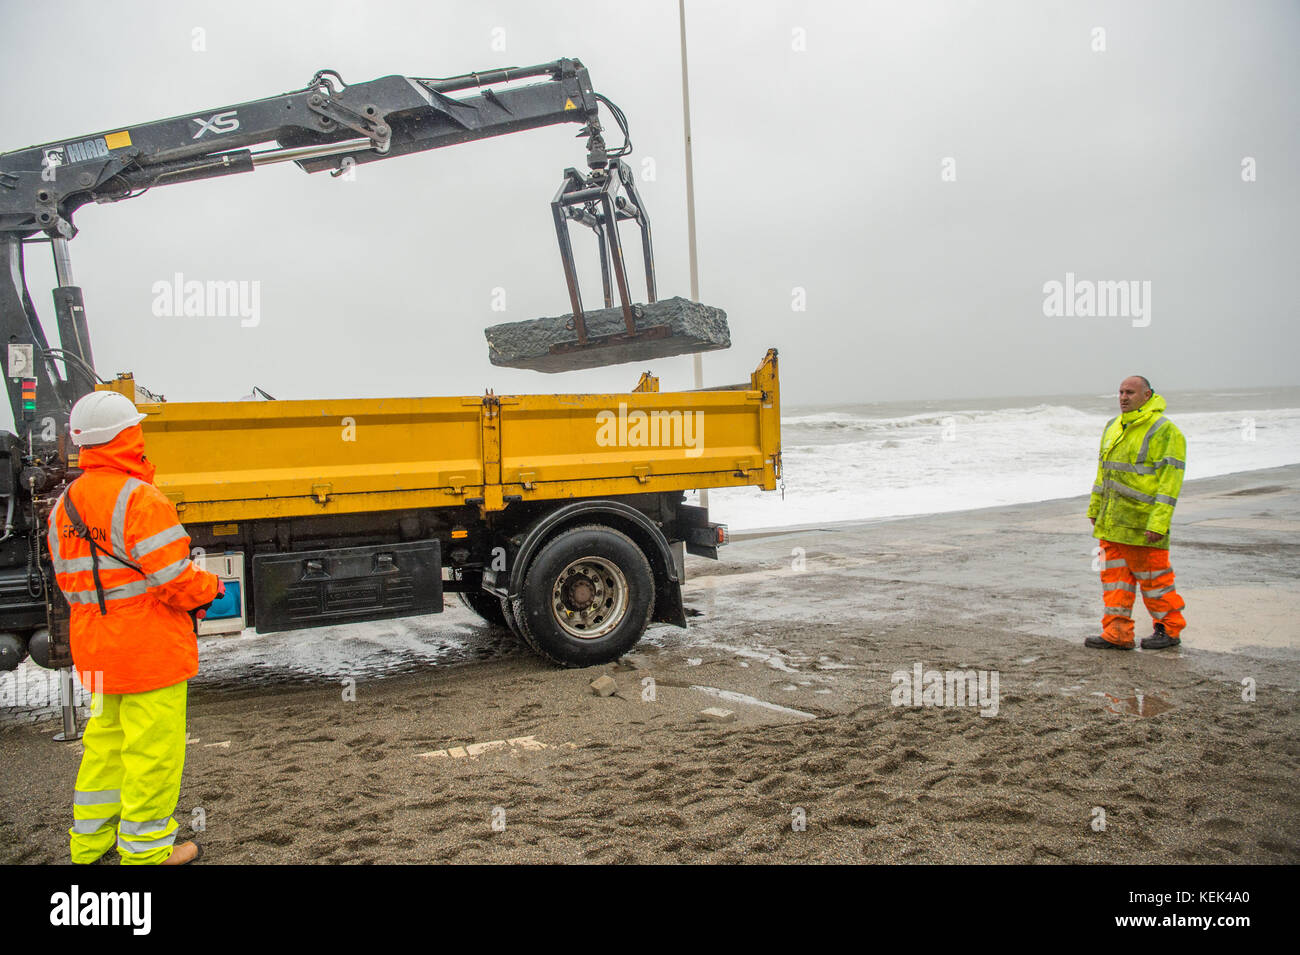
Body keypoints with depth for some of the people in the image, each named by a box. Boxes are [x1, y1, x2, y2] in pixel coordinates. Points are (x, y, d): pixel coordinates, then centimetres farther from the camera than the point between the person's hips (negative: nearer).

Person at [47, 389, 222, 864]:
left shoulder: (64, 505, 8)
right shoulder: (139, 498, -20)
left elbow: (69, 581, 13)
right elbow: (174, 579, -22)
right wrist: (211, 588, -4)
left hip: (95, 647, 9)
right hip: (150, 648, -9)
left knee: (106, 741, 22)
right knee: (153, 749, 4)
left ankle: (90, 839, 34)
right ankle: (145, 848, 15)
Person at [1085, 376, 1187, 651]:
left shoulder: (1165, 431, -11)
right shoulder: (1113, 427, 13)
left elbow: (1171, 478, -15)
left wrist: (1159, 521, -21)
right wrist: (1095, 507, 21)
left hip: (1142, 522, -7)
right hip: (1112, 521, 8)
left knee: (1152, 575, 2)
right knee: (1115, 575, 8)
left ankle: (1169, 630, 19)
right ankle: (1117, 633, 13)